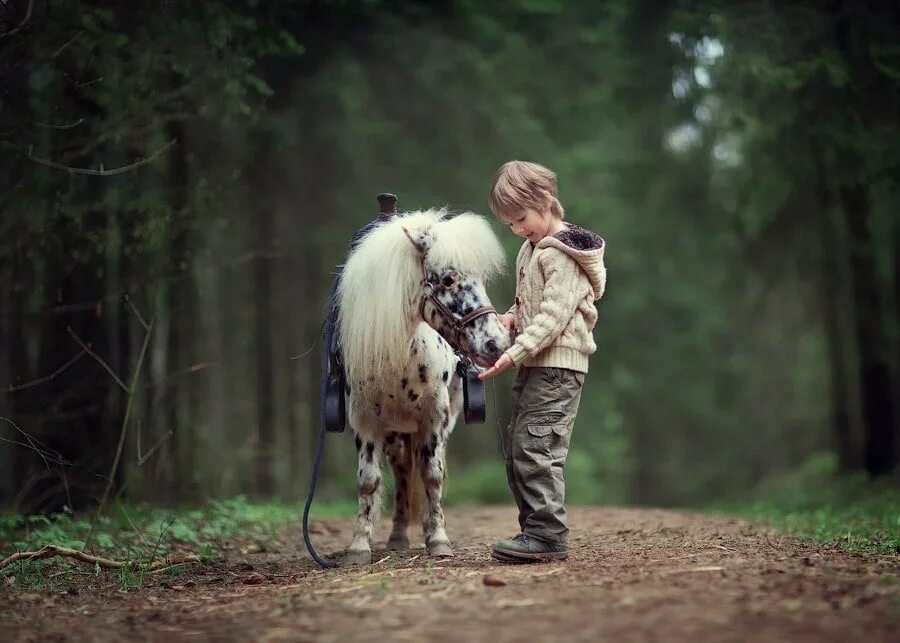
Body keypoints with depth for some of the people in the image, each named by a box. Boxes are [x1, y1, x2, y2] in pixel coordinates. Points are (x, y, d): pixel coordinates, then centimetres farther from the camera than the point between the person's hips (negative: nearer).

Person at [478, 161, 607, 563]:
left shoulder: (563, 253, -14)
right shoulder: (530, 250, 17)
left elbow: (555, 314, -22)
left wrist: (516, 352, -28)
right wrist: (512, 318, 4)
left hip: (558, 365, -10)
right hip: (533, 365, 10)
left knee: (535, 446, -15)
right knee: (515, 449, 11)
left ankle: (547, 535, -12)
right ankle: (536, 530, 17)